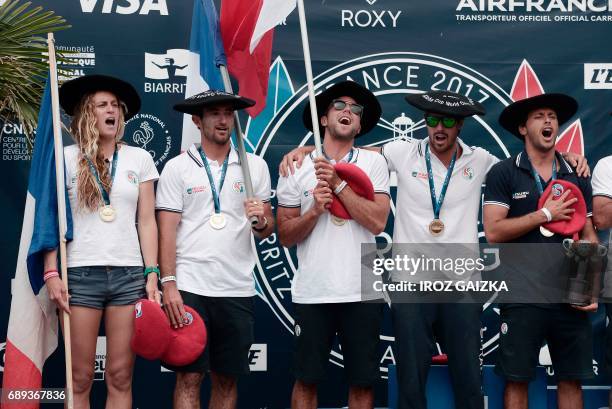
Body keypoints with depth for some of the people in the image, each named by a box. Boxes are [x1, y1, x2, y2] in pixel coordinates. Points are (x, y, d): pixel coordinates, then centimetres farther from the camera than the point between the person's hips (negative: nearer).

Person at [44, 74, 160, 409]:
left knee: (120, 377, 3)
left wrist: (152, 274, 1)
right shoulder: (67, 158, 4)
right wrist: (51, 273, -6)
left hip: (129, 275, 2)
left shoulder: (140, 159, 9)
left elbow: (146, 221, 8)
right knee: (80, 379, 0)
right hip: (82, 274, -1)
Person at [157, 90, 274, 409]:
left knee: (227, 379, 8)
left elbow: (267, 231, 10)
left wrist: (262, 221, -13)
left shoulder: (255, 166, 10)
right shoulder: (177, 167, 4)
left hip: (238, 288, 3)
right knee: (189, 376, -3)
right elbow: (167, 231, -1)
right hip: (189, 287, -2)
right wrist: (169, 284, -11)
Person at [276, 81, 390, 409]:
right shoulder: (296, 166, 6)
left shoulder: (373, 163, 5)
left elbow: (378, 221, -9)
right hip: (311, 293, 0)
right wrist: (315, 209, -12)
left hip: (362, 292, 0)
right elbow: (285, 236, 4)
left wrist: (338, 184, -12)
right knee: (306, 379, 6)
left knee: (362, 381, 7)